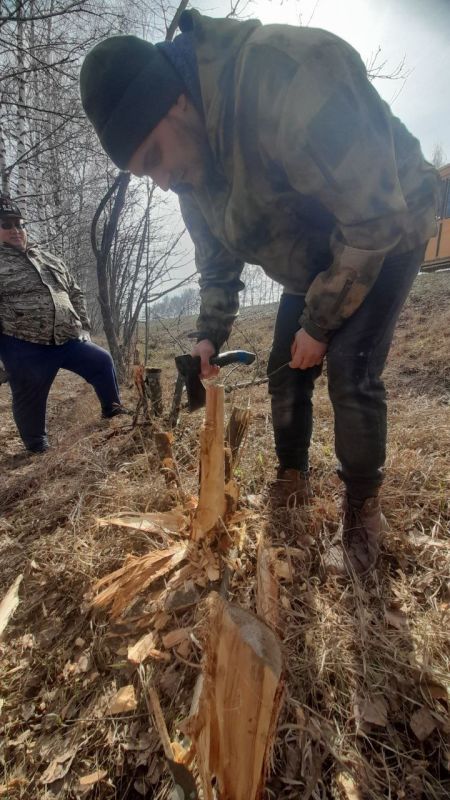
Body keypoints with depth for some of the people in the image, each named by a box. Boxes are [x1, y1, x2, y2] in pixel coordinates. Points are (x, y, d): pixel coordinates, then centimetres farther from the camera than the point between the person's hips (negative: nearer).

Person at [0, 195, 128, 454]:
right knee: (30, 400, 5)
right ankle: (38, 448, 25)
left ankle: (112, 409, 28)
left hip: (67, 340, 5)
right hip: (25, 348, -5)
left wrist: (84, 327, 12)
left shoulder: (49, 259, 17)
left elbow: (75, 293, 20)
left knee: (102, 362, 8)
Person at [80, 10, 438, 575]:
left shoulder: (285, 75, -33)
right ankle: (292, 477, 24)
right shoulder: (188, 164, -6)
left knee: (351, 375, -19)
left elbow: (374, 217, -30)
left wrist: (319, 323, -23)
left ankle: (363, 506, 4)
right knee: (286, 373, 3)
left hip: (385, 233, -6)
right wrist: (210, 335, -4)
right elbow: (216, 263, 6)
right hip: (313, 262, 7)